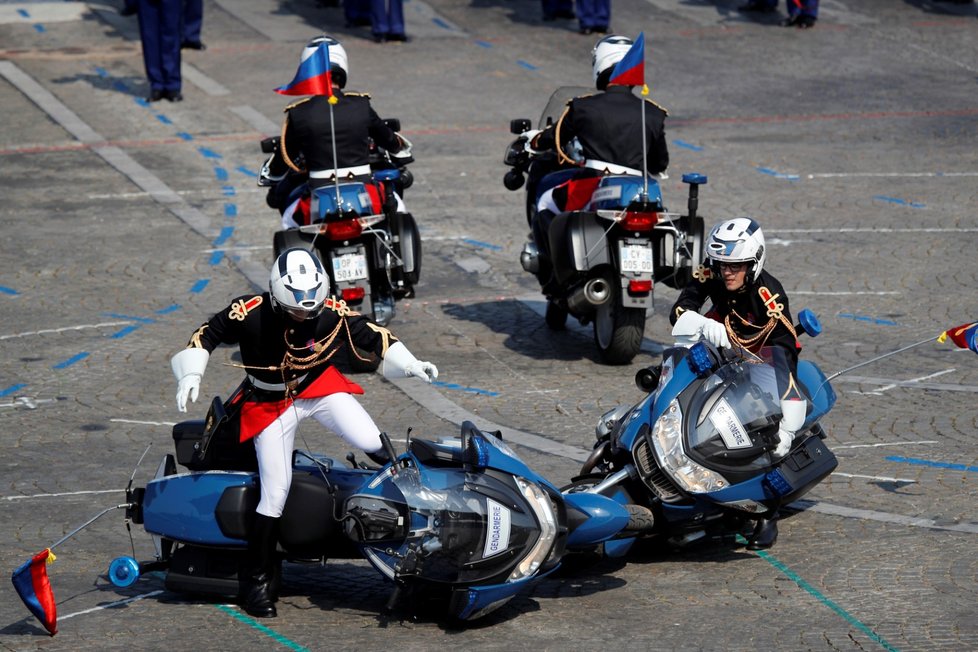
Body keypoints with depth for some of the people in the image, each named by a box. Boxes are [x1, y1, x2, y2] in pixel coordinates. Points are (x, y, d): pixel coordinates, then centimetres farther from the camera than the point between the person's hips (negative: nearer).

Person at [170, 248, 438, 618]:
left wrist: (410, 364, -15)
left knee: (372, 444, -21)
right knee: (275, 490, -8)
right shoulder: (249, 314, -25)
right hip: (271, 403, -2)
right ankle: (256, 578, 4)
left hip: (320, 385, 2)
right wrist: (190, 374, -21)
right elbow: (207, 335, -10)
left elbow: (372, 335, -6)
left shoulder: (333, 313, -19)